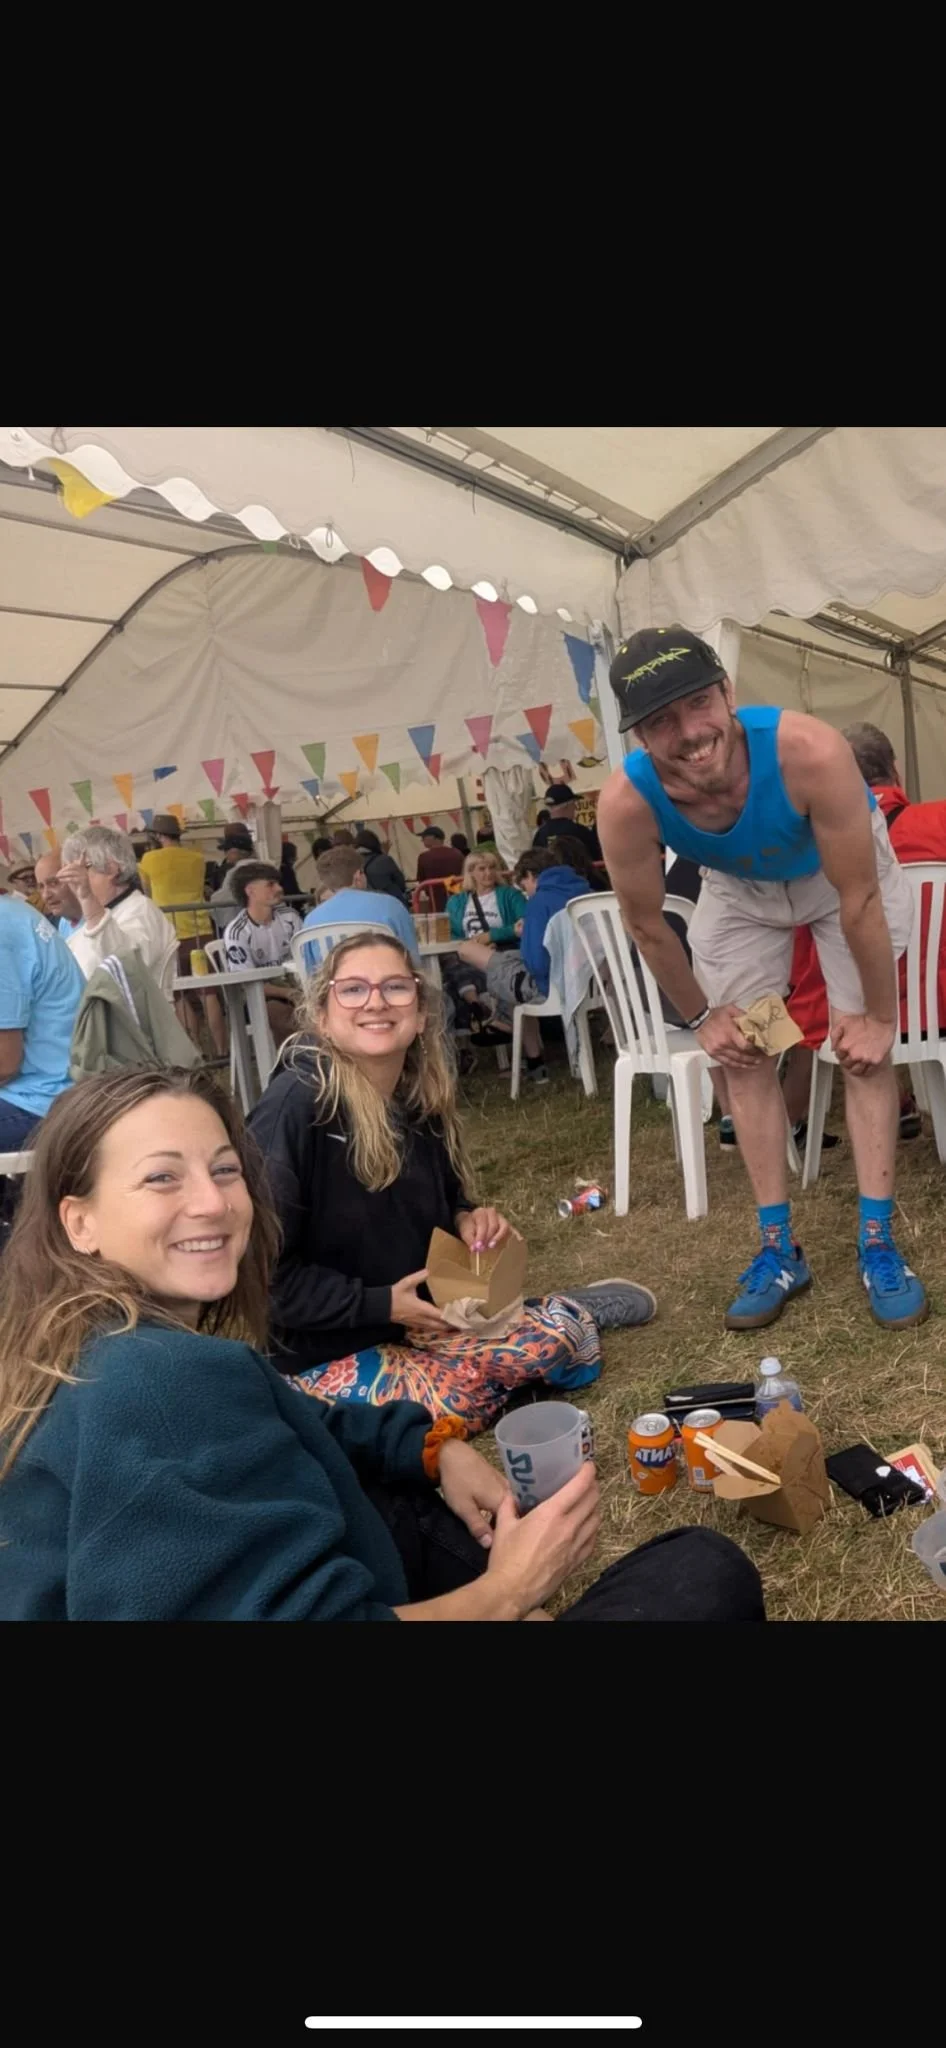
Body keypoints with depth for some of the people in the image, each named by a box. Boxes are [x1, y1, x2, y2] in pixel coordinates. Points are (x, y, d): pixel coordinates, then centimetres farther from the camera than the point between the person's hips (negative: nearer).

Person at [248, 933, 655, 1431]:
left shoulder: (421, 1099, 1)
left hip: (417, 1313, 6)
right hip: (323, 1349, -6)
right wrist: (378, 1304, -21)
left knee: (558, 1335, -14)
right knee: (456, 1398, -26)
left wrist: (467, 1219, -5)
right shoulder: (293, 1107, -24)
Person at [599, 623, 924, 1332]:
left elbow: (858, 898, -30)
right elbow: (646, 922, -16)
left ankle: (877, 1243, 5)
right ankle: (780, 1248, 11)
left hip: (841, 869, -2)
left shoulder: (810, 751, -44)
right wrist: (700, 1015, -6)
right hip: (739, 887, 2)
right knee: (742, 1054, 1)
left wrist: (879, 1014, -20)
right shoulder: (626, 803, -37)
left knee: (864, 1046, -6)